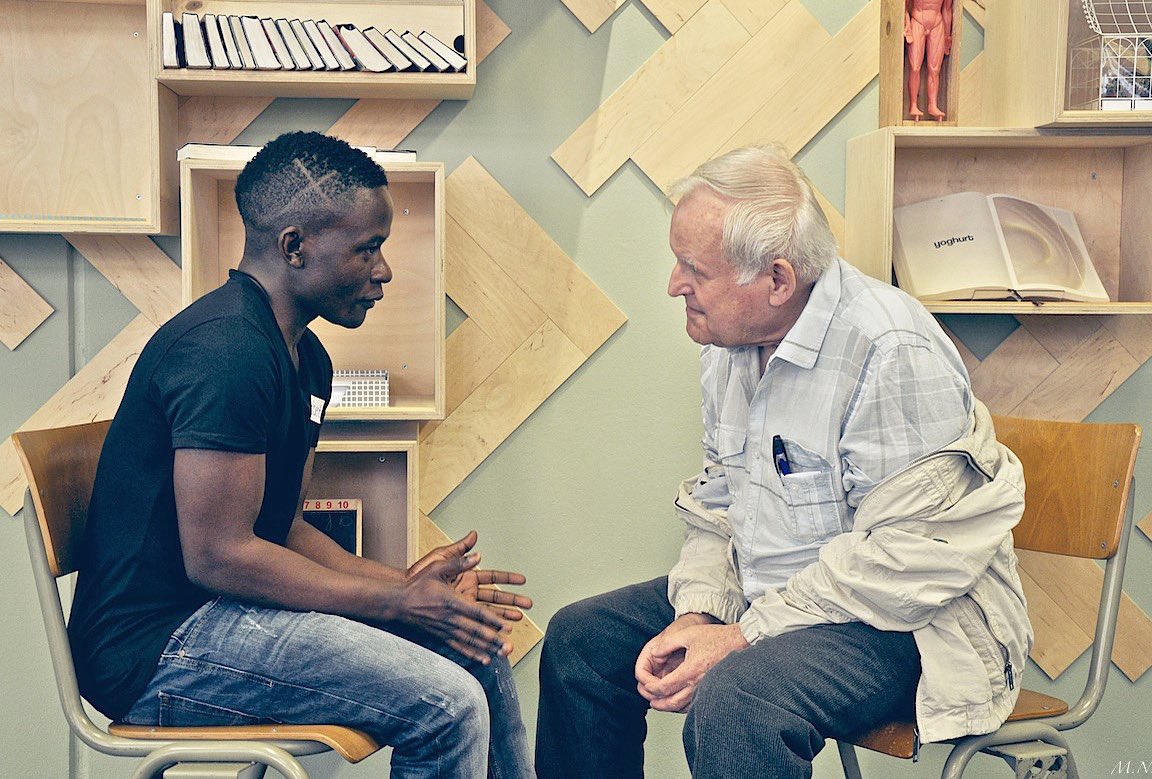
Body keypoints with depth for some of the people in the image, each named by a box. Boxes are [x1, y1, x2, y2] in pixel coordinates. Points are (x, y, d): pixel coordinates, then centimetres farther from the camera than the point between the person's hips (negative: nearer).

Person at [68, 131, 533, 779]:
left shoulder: (304, 357, 11)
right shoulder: (226, 349, -22)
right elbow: (218, 555, -24)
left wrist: (406, 581, -3)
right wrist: (398, 601, -17)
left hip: (223, 603, 10)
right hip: (157, 647, -10)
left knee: (478, 640, 10)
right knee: (450, 706, -20)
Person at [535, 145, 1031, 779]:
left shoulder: (893, 352, -23)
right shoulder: (728, 341, 4)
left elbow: (905, 557, -25)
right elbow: (716, 501, 11)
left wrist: (746, 637, -23)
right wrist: (696, 615, -6)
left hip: (904, 623, -8)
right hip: (759, 599, 9)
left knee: (735, 700, -36)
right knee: (579, 638, 6)